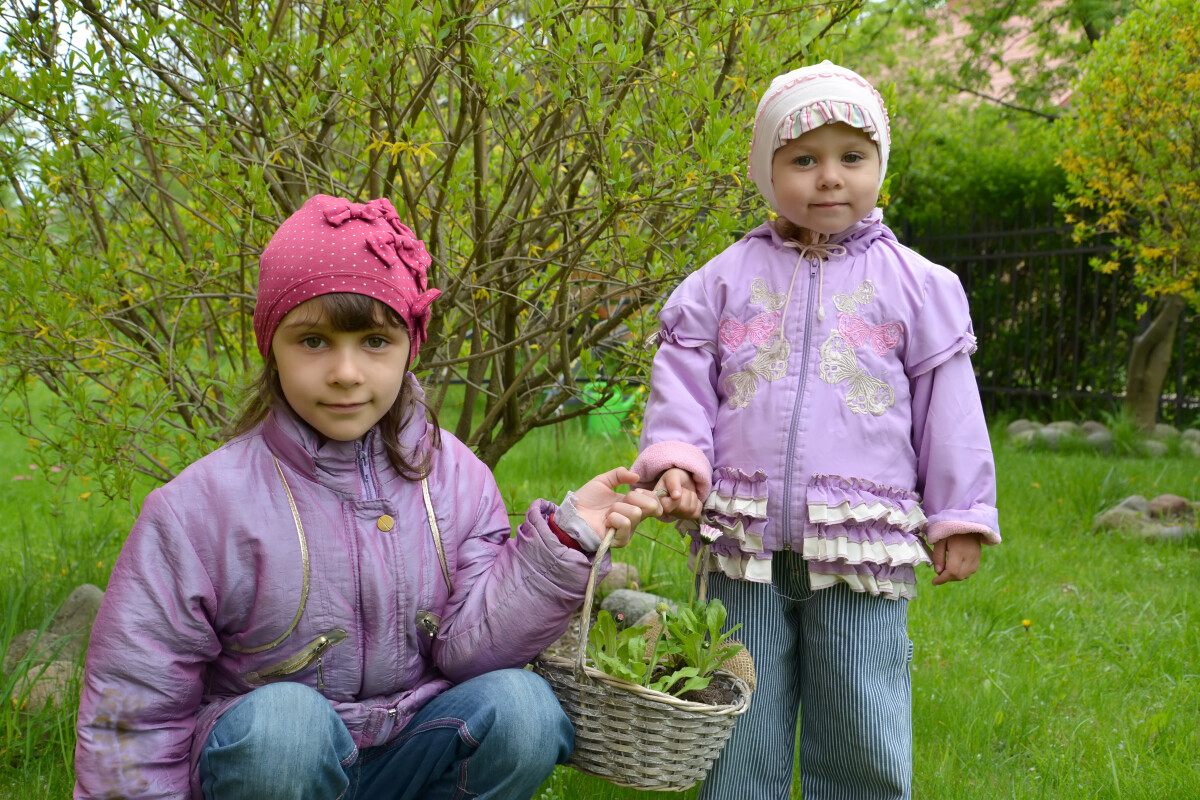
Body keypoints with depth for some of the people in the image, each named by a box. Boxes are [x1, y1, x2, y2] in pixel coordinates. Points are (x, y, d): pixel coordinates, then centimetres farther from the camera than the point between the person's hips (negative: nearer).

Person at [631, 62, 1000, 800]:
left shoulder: (916, 284, 5)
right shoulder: (725, 280, 7)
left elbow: (948, 405, 7)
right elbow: (684, 375, 8)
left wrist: (961, 516, 6)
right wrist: (674, 459, -9)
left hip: (862, 545, -1)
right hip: (744, 540, 1)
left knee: (864, 741, 5)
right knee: (740, 735, 10)